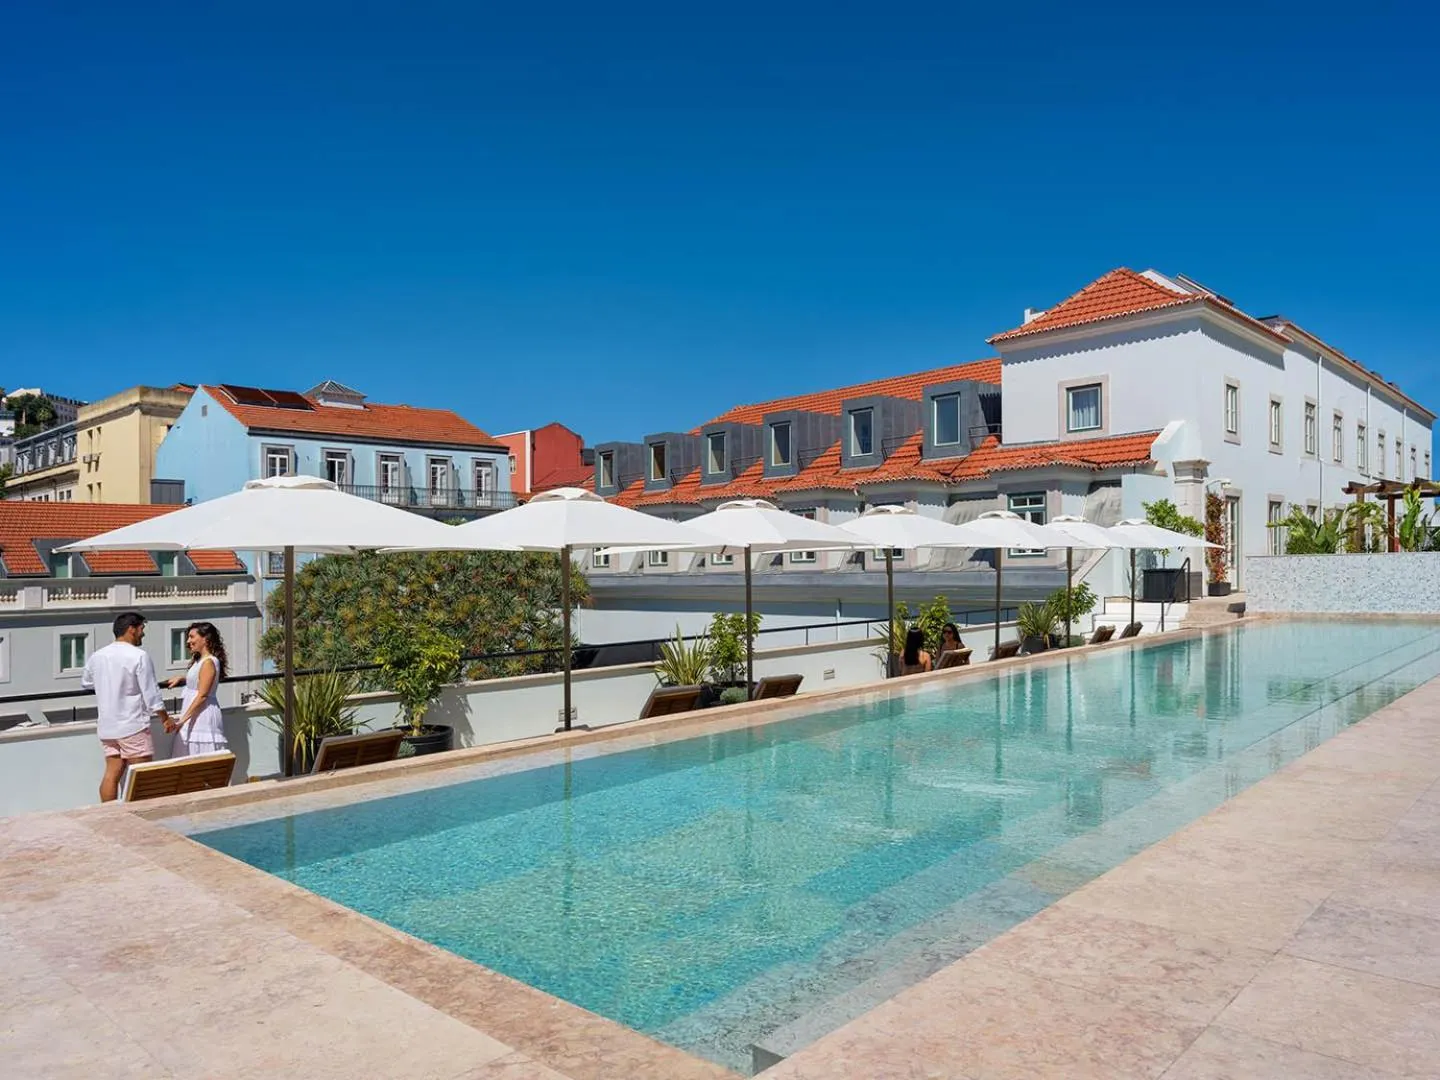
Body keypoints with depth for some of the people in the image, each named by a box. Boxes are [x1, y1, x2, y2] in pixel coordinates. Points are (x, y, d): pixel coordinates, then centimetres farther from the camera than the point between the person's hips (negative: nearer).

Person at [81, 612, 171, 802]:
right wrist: (165, 717, -3)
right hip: (133, 725, -7)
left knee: (112, 772, 9)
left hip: (107, 726, 7)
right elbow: (151, 693, -13)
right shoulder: (139, 656, -14)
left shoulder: (97, 656, 7)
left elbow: (85, 682, 25)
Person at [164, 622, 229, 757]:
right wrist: (181, 678, 19)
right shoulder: (199, 659, 14)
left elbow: (202, 695, -19)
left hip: (203, 715, -9)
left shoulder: (209, 662, -15)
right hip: (195, 715, 9)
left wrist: (182, 720, -20)